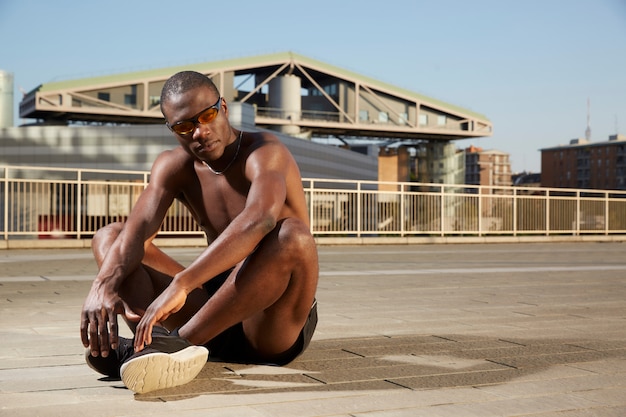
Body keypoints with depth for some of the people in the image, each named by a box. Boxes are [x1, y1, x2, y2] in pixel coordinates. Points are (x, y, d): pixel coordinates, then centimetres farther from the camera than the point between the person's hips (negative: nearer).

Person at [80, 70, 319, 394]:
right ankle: (152, 343, -34)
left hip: (273, 327, -5)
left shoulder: (264, 152, -14)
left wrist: (181, 284, -47)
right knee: (108, 237, -3)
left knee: (293, 235, -35)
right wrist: (102, 285, -35)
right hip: (215, 303, 5)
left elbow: (260, 218, -37)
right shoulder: (173, 166, 4)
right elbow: (138, 230, -14)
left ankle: (177, 341, -36)